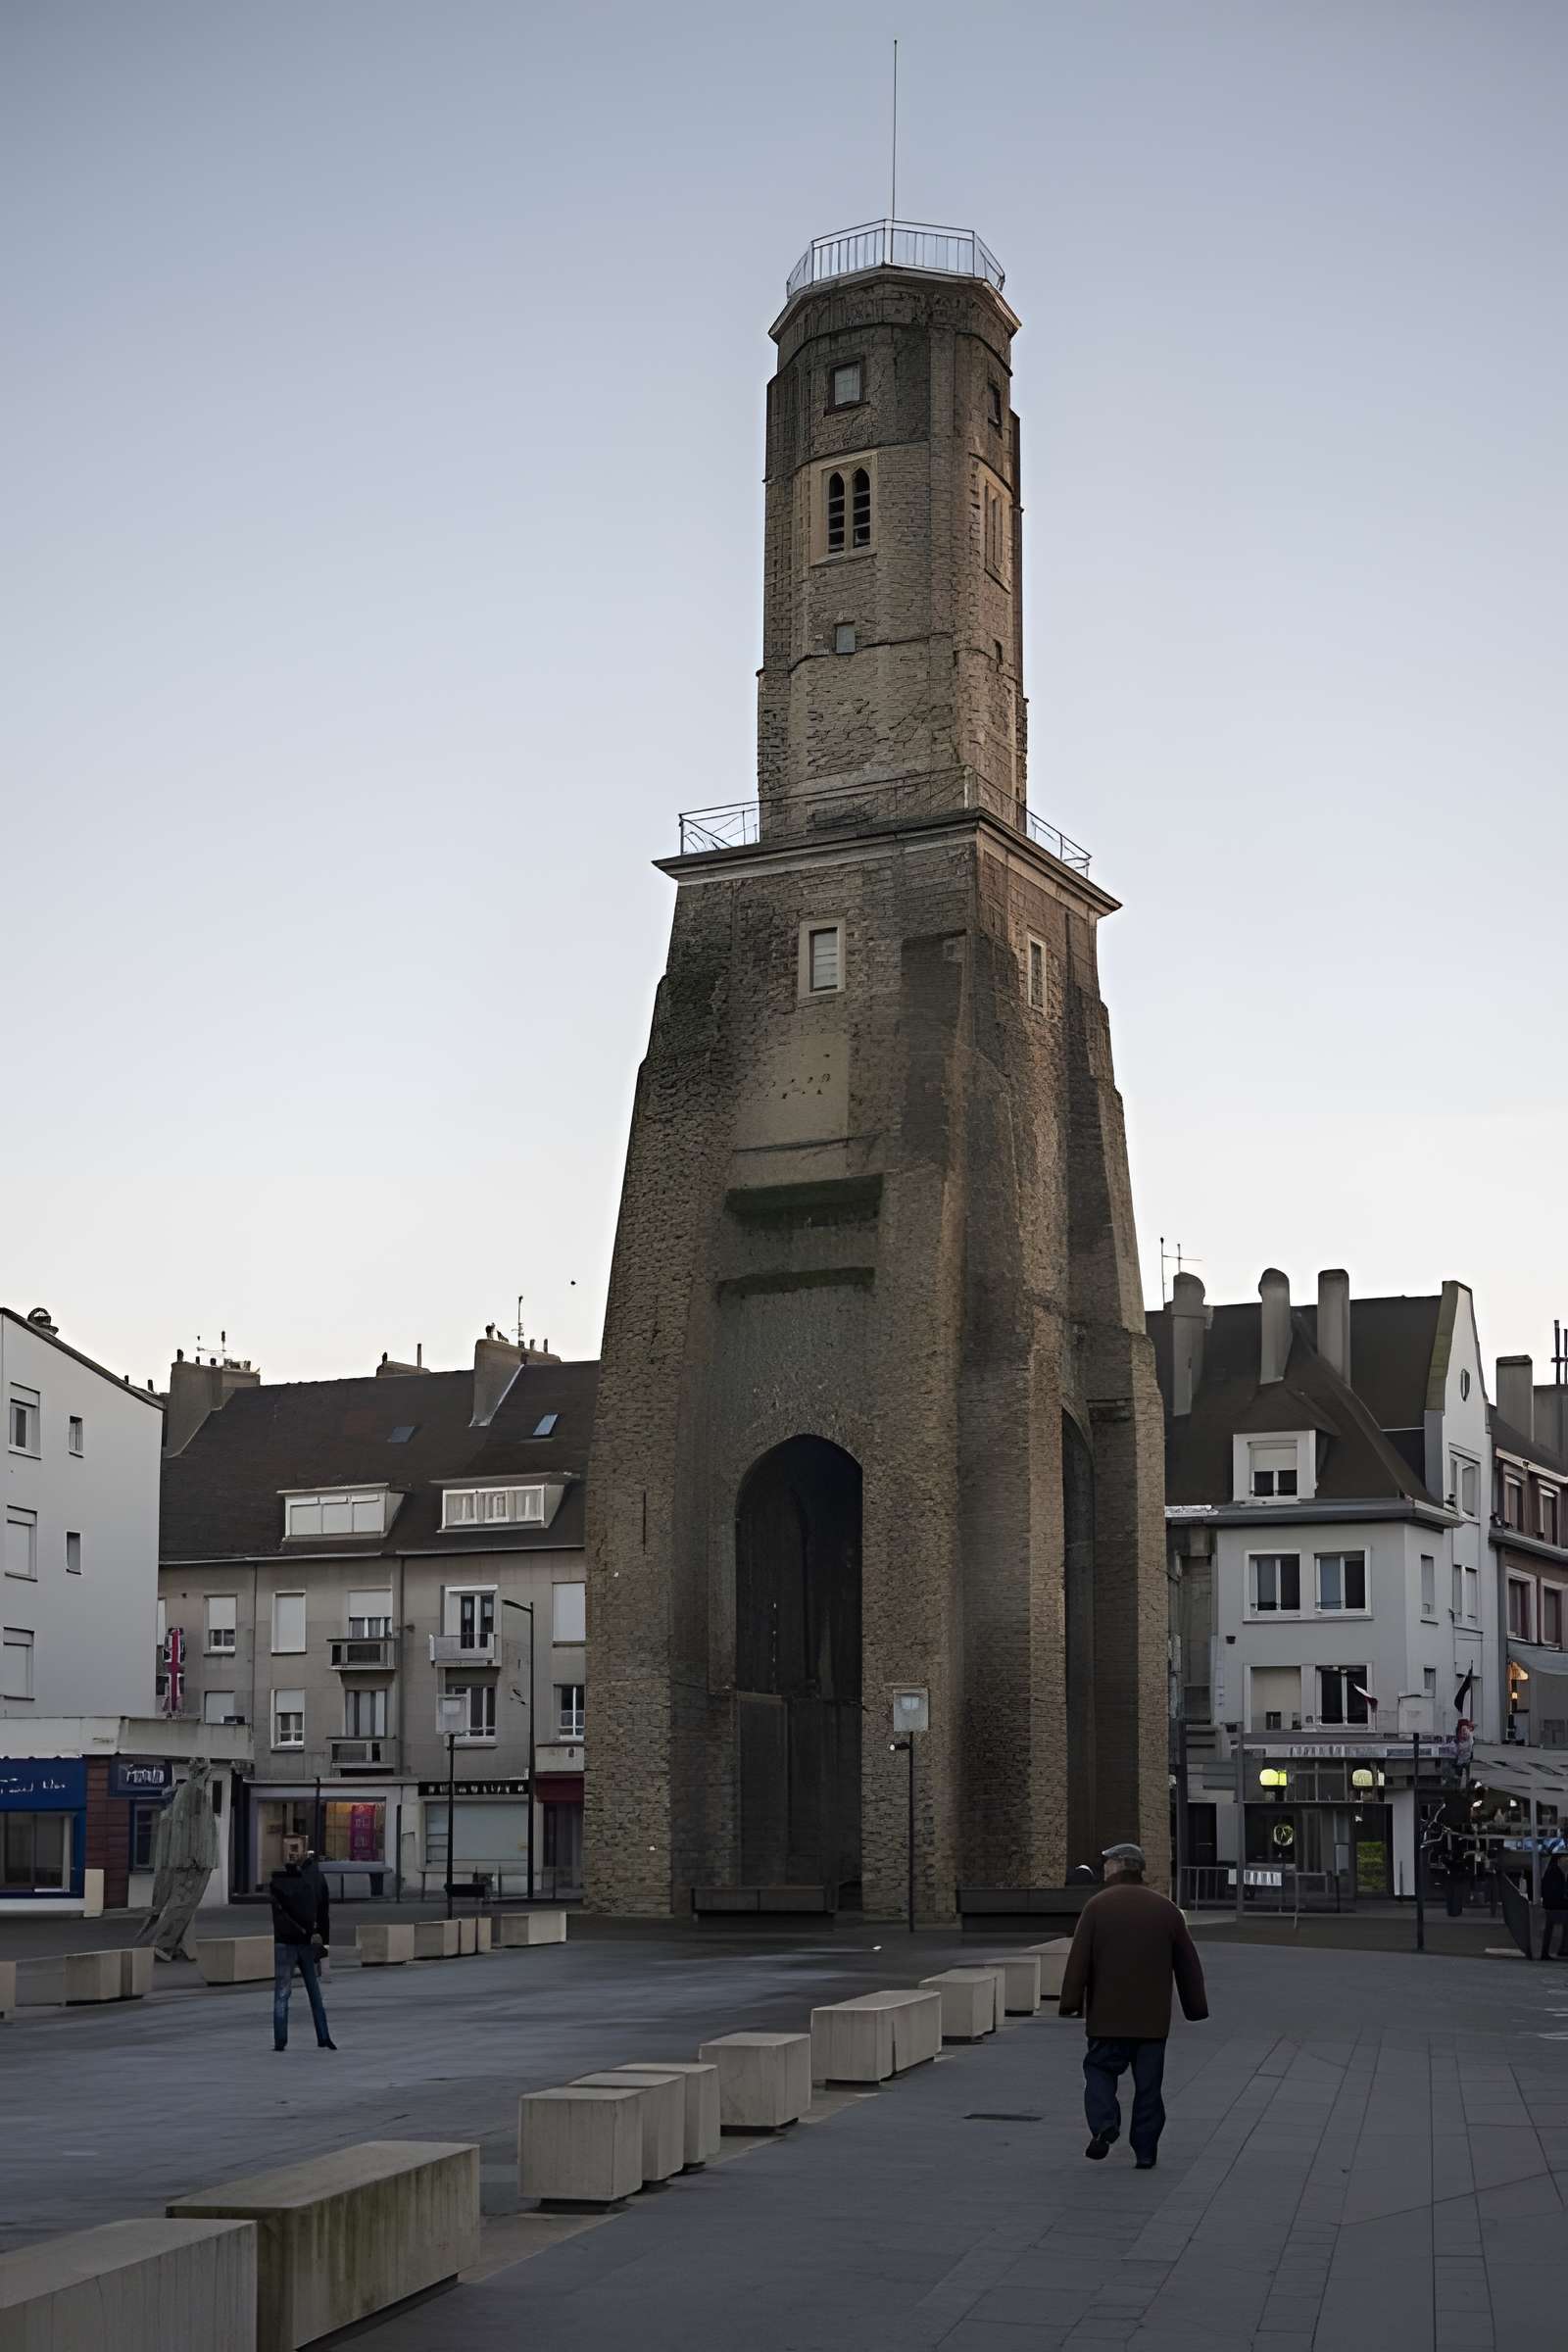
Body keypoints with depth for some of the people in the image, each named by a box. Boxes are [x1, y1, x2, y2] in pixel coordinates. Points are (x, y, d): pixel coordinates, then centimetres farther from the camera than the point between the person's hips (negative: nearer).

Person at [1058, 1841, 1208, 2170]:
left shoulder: (1097, 1905, -5)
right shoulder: (1165, 1909, 7)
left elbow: (1079, 1959, -9)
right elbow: (1188, 1963, 11)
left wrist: (1071, 2002, -4)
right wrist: (1196, 2006, 18)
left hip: (1108, 2016, -3)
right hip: (1153, 2019, 3)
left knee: (1100, 2069, 10)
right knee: (1148, 2083, 8)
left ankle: (1103, 2125, -13)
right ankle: (1146, 2152, 7)